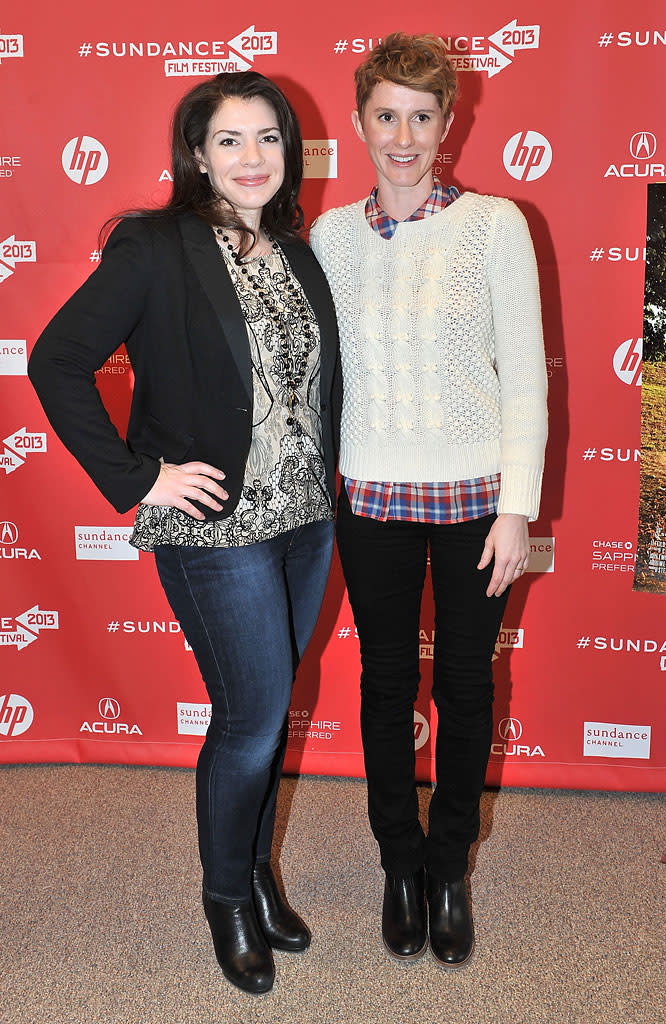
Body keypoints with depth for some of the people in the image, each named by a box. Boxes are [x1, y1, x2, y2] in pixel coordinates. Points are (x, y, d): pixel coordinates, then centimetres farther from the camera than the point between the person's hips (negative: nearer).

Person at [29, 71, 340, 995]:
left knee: (266, 710, 16)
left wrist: (327, 479, 9)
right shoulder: (157, 248, -10)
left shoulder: (296, 253, 9)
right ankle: (228, 896, 26)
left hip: (305, 519, 6)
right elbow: (57, 361, -13)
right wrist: (136, 476, -14)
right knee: (255, 717, 0)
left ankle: (257, 873, 37)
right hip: (216, 527, -6)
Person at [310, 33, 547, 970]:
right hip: (373, 497, 2)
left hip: (474, 496, -2)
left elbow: (523, 375, -5)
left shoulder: (494, 224, -4)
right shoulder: (331, 234, 4)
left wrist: (516, 507, -9)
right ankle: (401, 863, 32)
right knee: (387, 682, 11)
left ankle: (449, 868, 31)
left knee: (465, 684, 9)